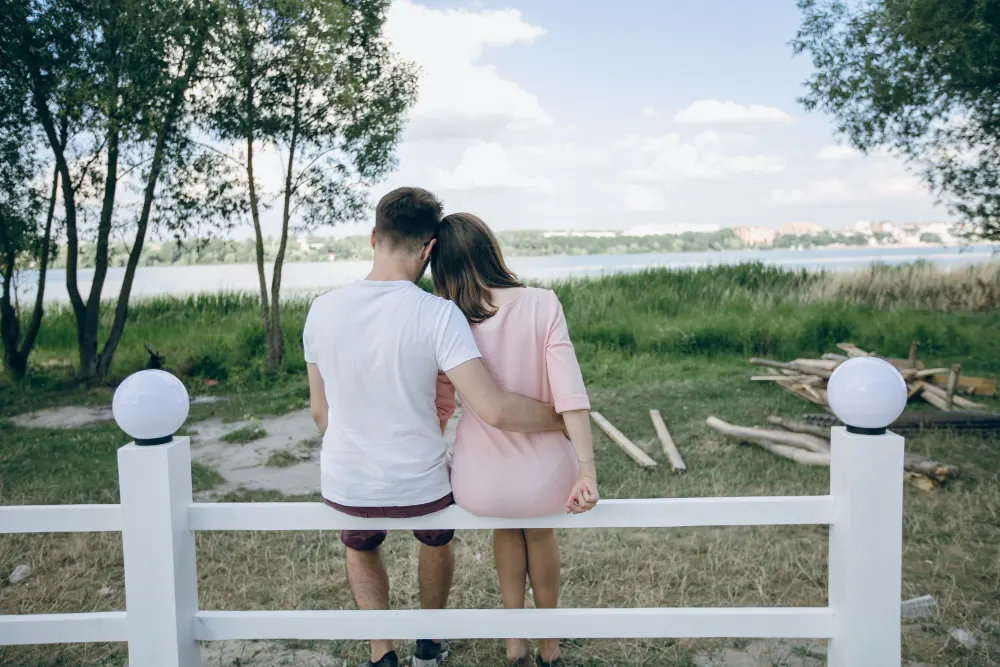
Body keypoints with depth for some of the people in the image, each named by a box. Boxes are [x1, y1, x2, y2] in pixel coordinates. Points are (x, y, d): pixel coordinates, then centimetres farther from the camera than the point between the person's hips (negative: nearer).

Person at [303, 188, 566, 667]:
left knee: (360, 550, 37)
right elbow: (494, 410, -29)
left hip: (344, 487, 2)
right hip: (421, 486, -1)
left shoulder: (323, 309, -12)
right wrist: (564, 419, -12)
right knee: (437, 542, 35)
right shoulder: (438, 314, -23)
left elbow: (319, 410, 0)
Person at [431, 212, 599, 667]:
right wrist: (586, 469, -17)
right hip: (545, 478, 0)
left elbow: (440, 406, 2)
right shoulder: (542, 304, -11)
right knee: (540, 531, 36)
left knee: (507, 528, 37)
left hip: (481, 487, 0)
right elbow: (569, 391, -17)